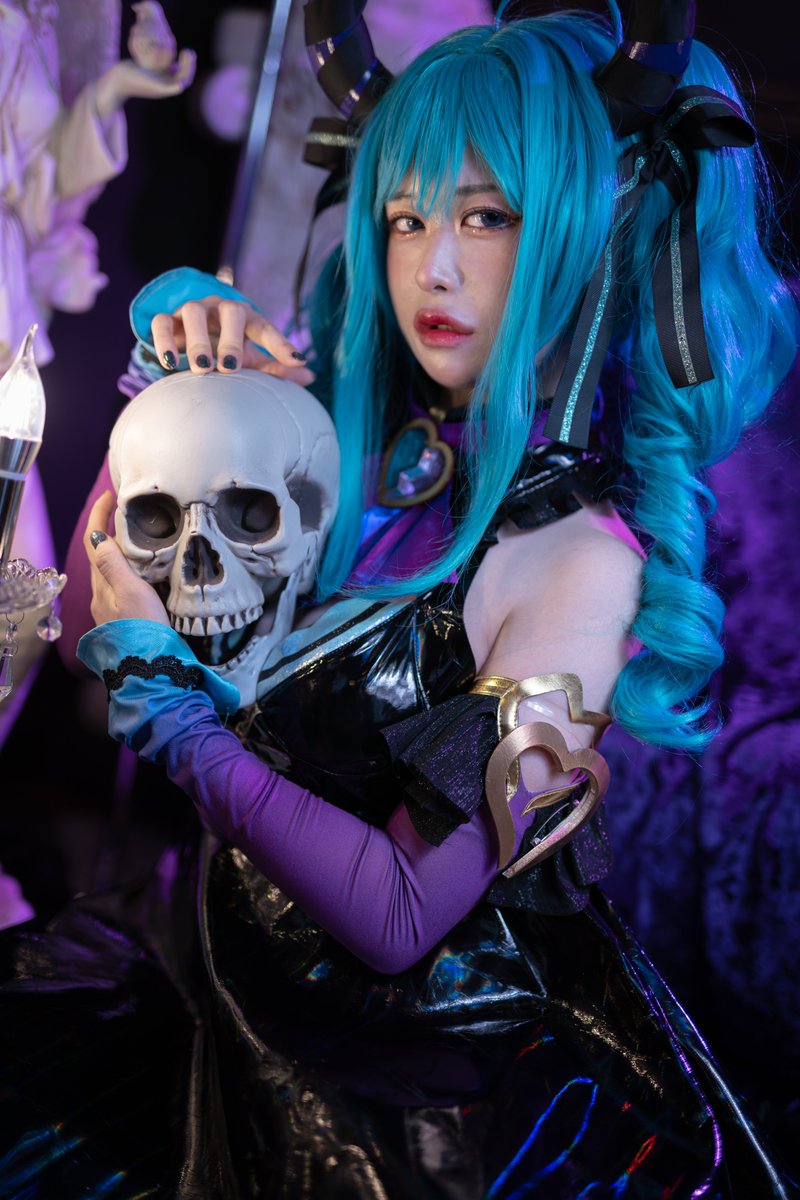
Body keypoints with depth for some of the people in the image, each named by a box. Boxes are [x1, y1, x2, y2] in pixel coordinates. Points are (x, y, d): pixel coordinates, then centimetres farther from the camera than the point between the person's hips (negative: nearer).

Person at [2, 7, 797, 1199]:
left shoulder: (584, 555, -19)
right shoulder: (367, 437, -2)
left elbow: (402, 912, -21)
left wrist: (161, 688, -16)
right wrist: (184, 323, -6)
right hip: (239, 956, 5)